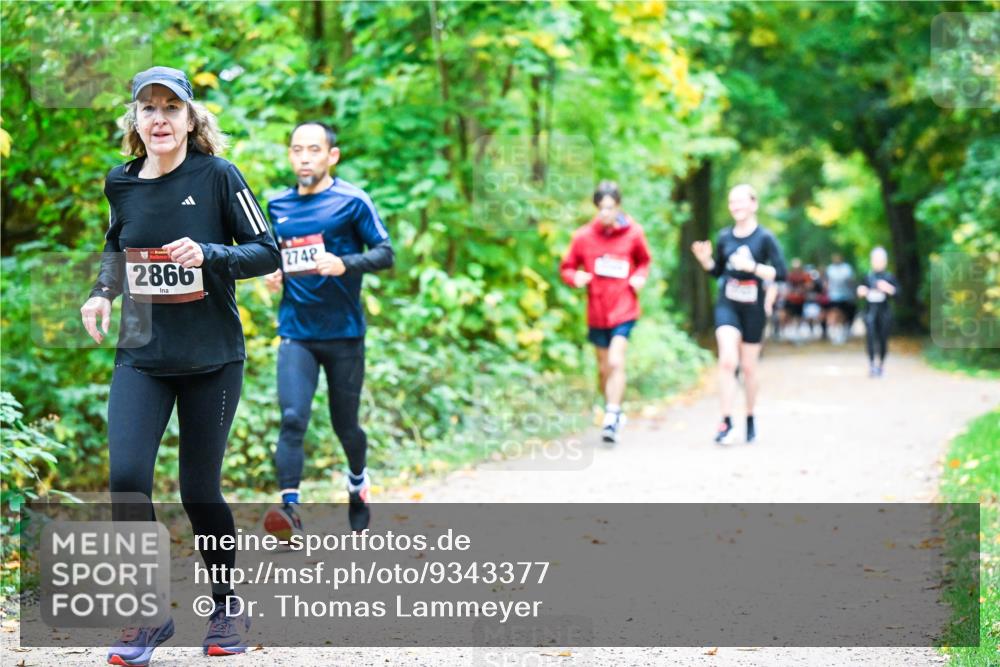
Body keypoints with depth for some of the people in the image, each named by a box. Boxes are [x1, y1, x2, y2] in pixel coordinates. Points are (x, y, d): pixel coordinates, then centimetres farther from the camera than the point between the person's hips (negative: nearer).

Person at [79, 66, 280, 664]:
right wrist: (103, 292, 6)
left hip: (211, 358, -3)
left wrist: (208, 254, -23)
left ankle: (228, 610, 26)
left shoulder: (217, 176, -7)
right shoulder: (122, 183, 4)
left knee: (199, 491, 3)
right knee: (127, 478, -14)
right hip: (141, 356, 3)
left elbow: (266, 253, -7)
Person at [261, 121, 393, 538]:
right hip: (296, 333, 2)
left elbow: (385, 253, -7)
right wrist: (273, 274, 4)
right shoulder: (278, 206, 9)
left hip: (344, 332, -2)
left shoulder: (352, 201, -5)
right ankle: (289, 508, -20)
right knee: (292, 419, -16)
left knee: (345, 424, 11)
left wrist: (344, 265, -24)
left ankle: (358, 483, 40)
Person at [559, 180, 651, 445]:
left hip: (624, 311, -2)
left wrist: (640, 276, -6)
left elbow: (643, 261, 14)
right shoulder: (583, 236, -4)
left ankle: (612, 418, -16)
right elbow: (567, 267, 4)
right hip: (597, 312, 2)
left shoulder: (633, 233, -4)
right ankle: (614, 413, 32)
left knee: (616, 362, -18)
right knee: (604, 368, 13)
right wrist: (576, 278, -17)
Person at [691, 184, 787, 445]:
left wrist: (752, 266, -22)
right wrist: (704, 259, -4)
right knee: (727, 361, -17)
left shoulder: (765, 237, -6)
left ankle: (750, 420, 28)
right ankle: (726, 422, -15)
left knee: (748, 367, 9)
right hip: (727, 305, 2)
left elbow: (780, 273, -11)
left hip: (753, 308, -1)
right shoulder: (725, 237, 4)